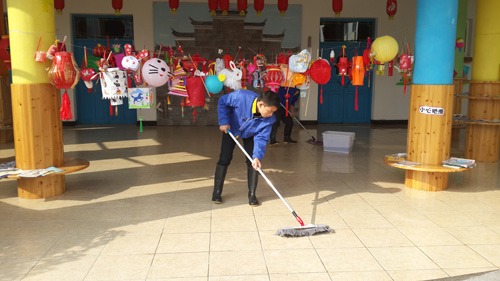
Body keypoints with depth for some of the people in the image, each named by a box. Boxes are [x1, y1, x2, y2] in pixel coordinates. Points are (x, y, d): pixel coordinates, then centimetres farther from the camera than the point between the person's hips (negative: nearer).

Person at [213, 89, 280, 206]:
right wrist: (223, 121, -25)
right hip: (231, 129, -1)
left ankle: (252, 195, 5)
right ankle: (217, 192, 9)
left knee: (253, 162, -8)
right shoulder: (241, 96, -41)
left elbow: (261, 139, -27)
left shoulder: (269, 120, -32)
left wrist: (257, 156, -42)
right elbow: (223, 101, -22)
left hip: (250, 134, 2)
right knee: (224, 158, -4)